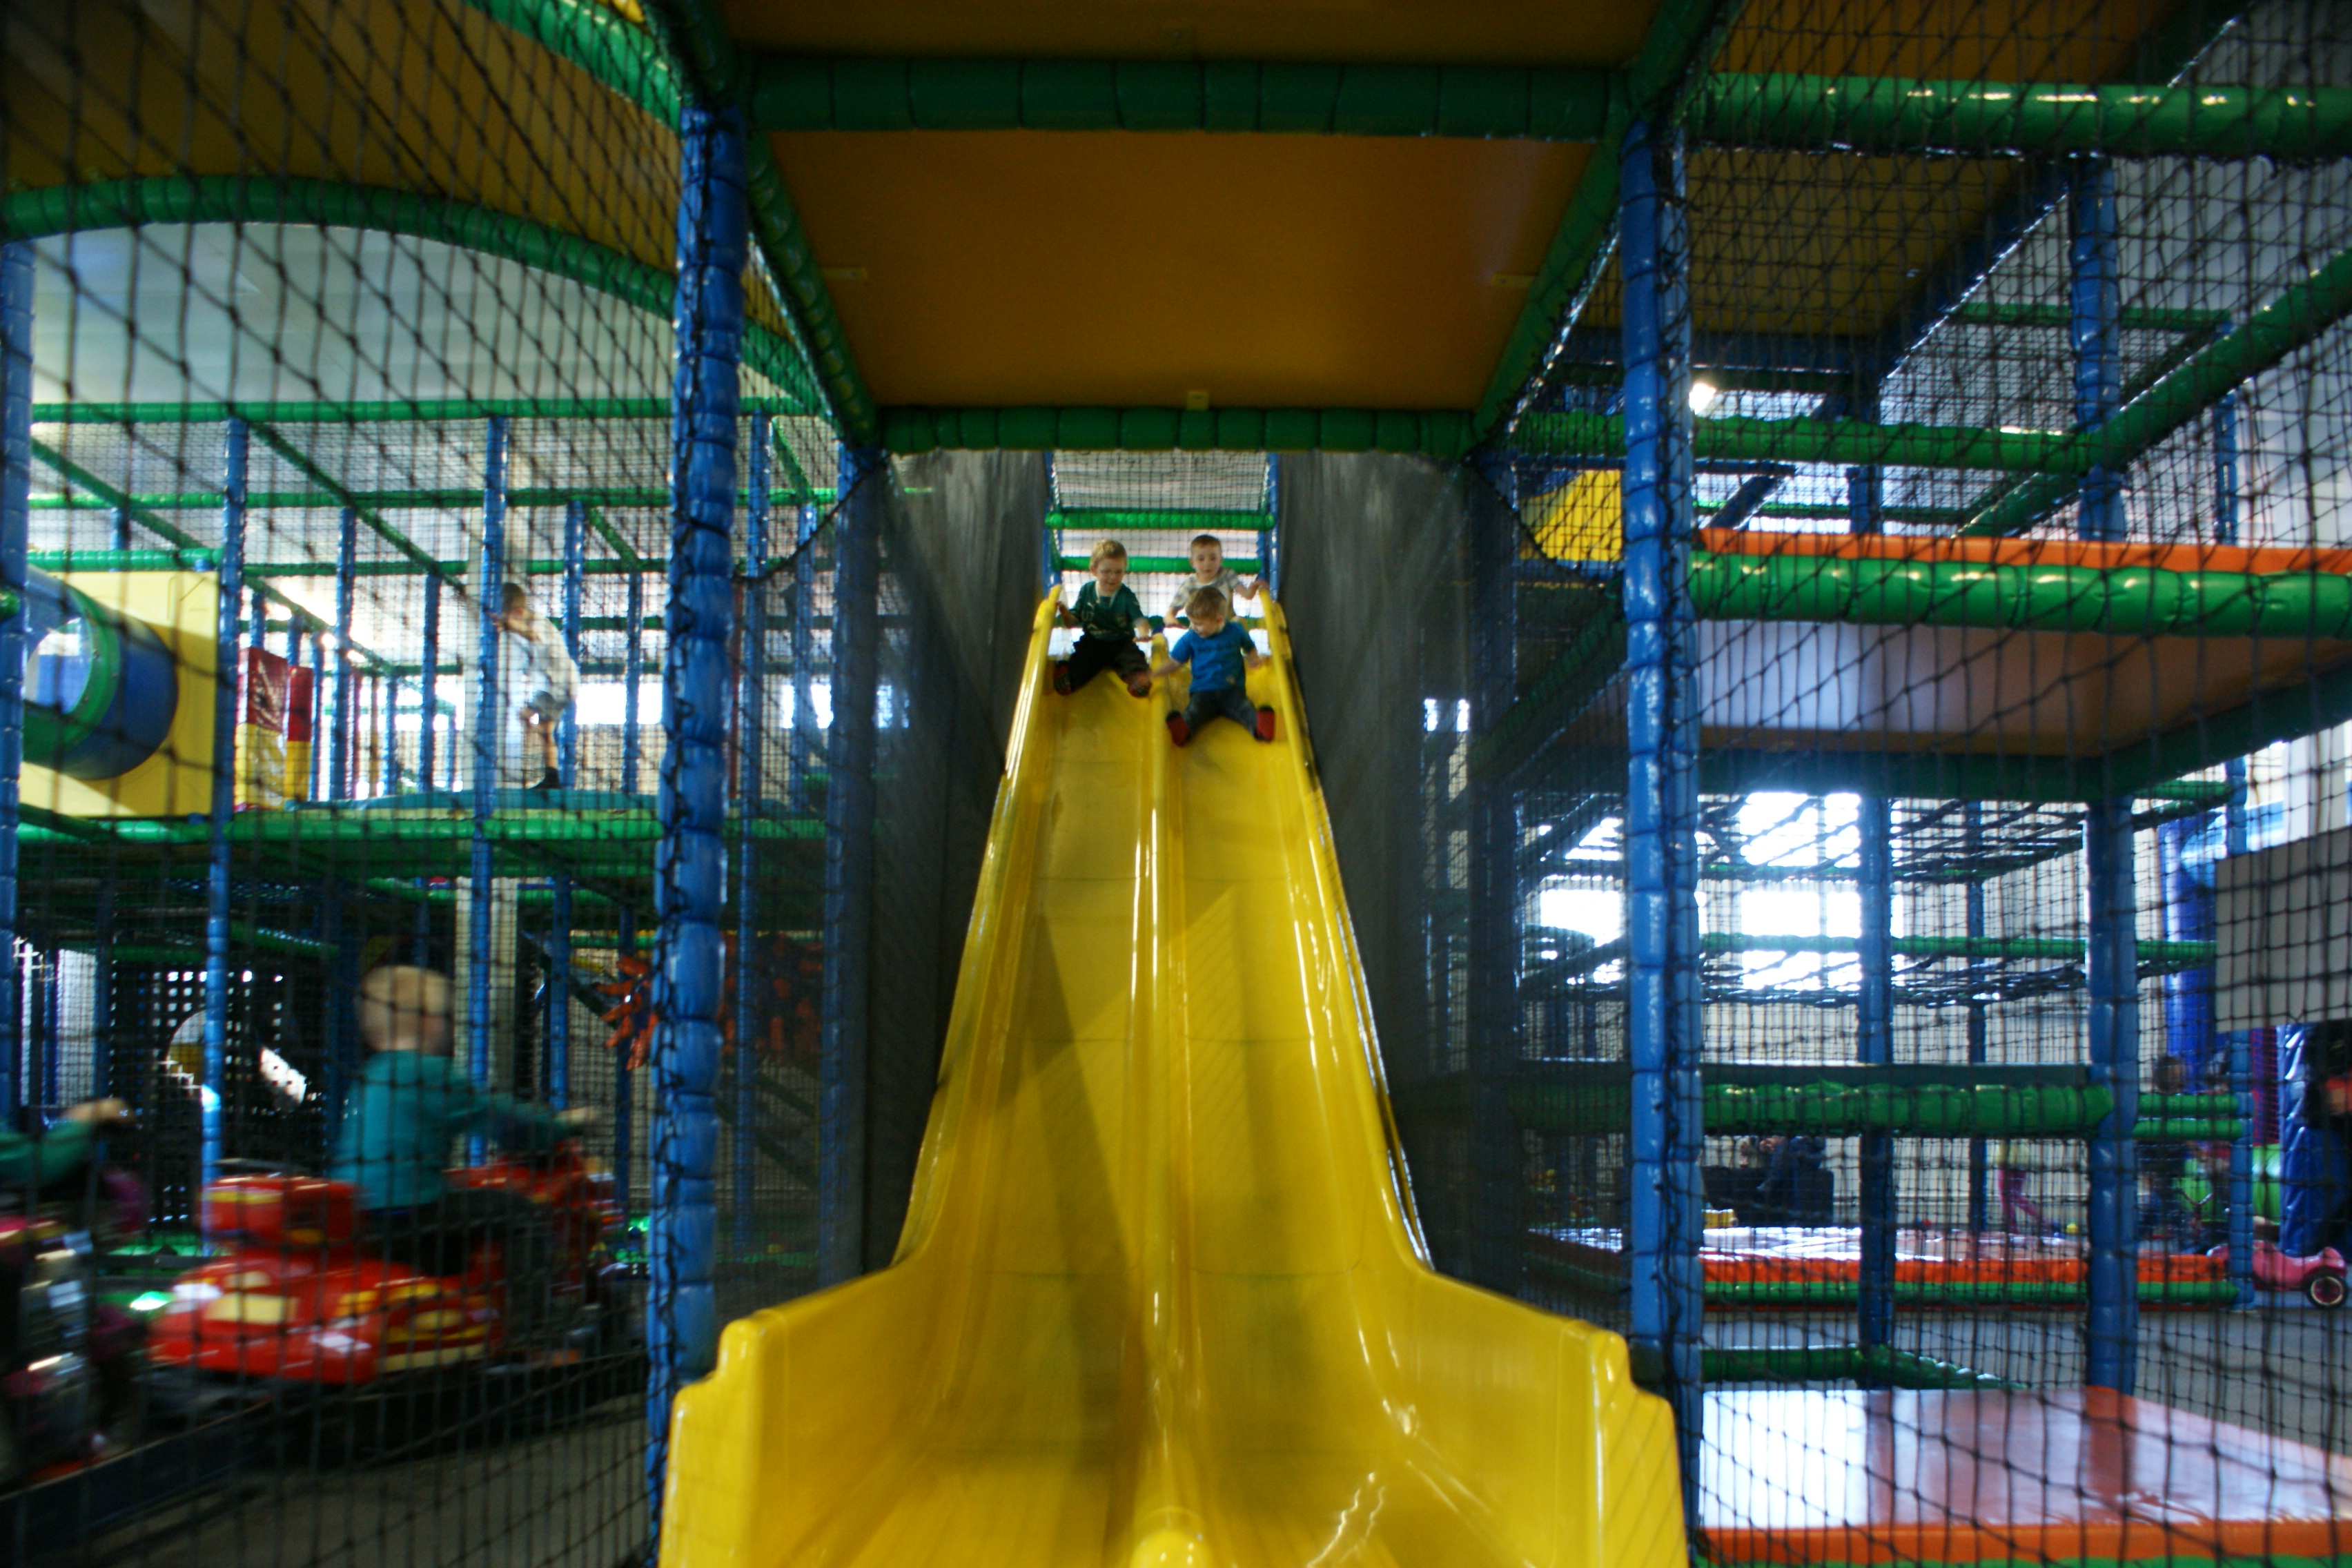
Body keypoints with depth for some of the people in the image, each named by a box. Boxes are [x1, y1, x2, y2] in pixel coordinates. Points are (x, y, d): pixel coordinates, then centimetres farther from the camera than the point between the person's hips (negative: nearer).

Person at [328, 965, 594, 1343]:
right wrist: (563, 1123, 5)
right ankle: (526, 1333, -12)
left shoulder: (371, 1075, 17)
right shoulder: (431, 1072, -11)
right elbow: (498, 1119, -10)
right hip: (405, 1214, -10)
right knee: (522, 1215, -6)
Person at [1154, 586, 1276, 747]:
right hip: (1203, 692, 0)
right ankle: (1182, 729, -61)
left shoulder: (1236, 631, 8)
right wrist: (1151, 674, 1)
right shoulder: (1190, 639, 7)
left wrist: (1254, 660, 7)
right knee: (1193, 712, -33)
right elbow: (1174, 662, 13)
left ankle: (1260, 726, -58)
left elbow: (1250, 649, 27)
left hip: (1232, 690, 0)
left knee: (1245, 708, -32)